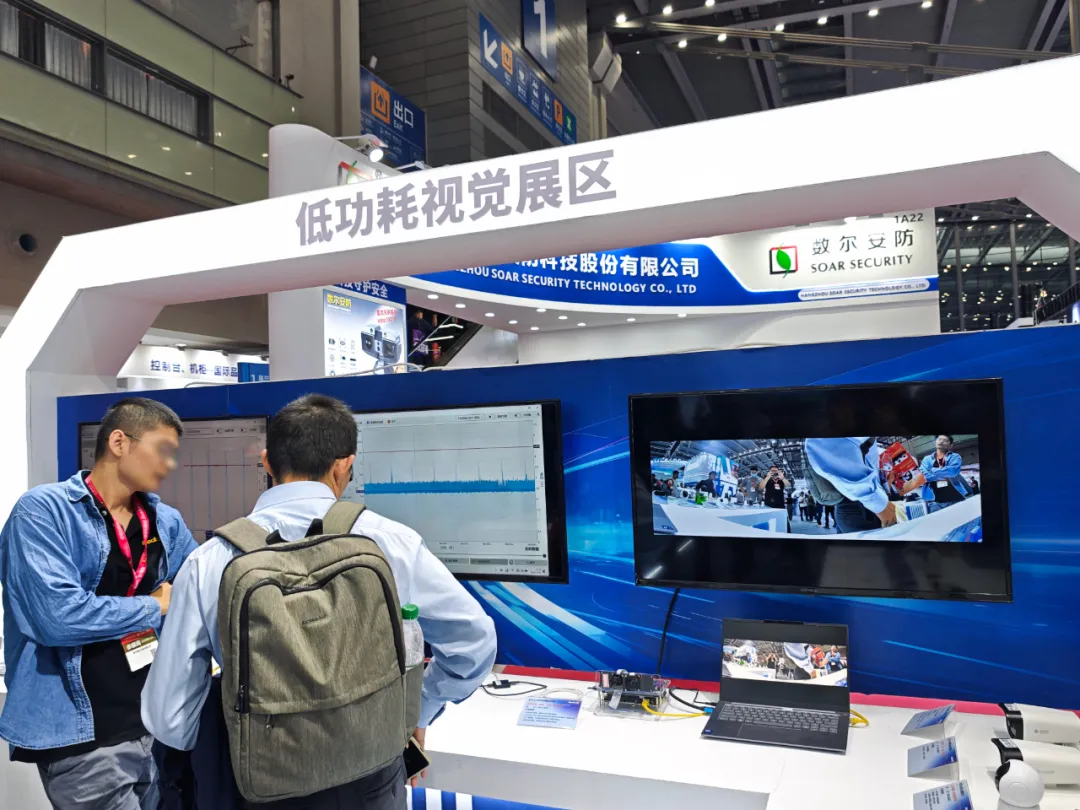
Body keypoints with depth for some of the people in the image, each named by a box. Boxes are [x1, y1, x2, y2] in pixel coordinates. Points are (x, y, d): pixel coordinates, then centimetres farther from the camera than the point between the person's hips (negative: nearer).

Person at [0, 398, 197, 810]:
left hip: (157, 725, 6)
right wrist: (154, 606, -11)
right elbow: (59, 616, -24)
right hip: (84, 738, -6)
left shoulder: (167, 522, 5)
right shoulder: (44, 510, -12)